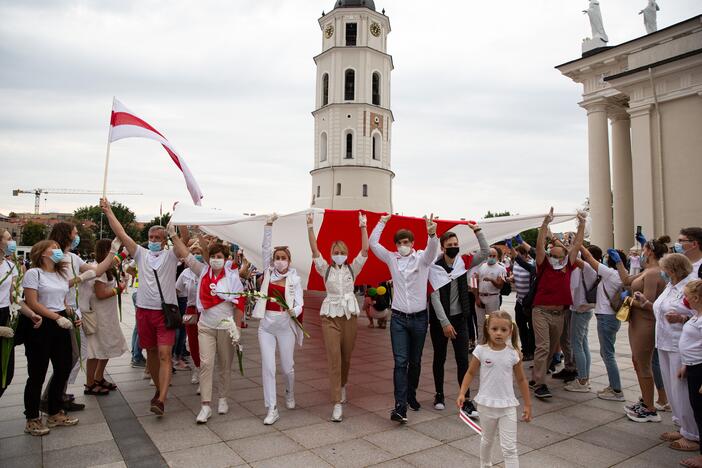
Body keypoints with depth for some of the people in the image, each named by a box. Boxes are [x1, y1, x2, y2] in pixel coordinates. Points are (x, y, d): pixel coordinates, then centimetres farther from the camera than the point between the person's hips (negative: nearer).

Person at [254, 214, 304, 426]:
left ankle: (289, 393, 40)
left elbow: (299, 304, -5)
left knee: (287, 367, 8)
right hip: (266, 325, 2)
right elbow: (265, 249, -5)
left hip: (286, 325, -1)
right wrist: (268, 225, -14)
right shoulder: (269, 272, 4)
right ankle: (272, 409, 8)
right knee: (268, 367, -2)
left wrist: (294, 310, -29)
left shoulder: (294, 279, -1)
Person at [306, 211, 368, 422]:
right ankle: (337, 404, -6)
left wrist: (363, 227, -13)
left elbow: (365, 250, -6)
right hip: (330, 317, -2)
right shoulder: (326, 269, 3)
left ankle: (342, 386, 41)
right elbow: (314, 251, -9)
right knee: (334, 359, -8)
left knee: (346, 357, 13)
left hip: (350, 316, 2)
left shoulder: (352, 269, 5)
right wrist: (310, 228, -19)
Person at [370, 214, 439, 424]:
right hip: (398, 317, 0)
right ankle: (400, 406, -9)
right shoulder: (392, 258, 4)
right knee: (400, 362, -7)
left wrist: (432, 234, -44)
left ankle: (411, 396, 32)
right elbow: (373, 243, 1)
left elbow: (432, 248, -24)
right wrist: (382, 222, -3)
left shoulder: (422, 258, -2)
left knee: (415, 361, 13)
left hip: (419, 317, 0)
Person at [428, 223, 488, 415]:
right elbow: (435, 297, -15)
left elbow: (485, 253, -9)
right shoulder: (435, 267, -13)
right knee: (440, 358, 12)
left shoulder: (463, 262, -1)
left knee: (463, 359, 1)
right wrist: (444, 323, -17)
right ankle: (439, 395, 28)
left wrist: (477, 230, -15)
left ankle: (466, 400, 6)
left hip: (460, 318, 2)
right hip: (439, 319, -2)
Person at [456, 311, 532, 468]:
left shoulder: (513, 353, -8)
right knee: (487, 439, 22)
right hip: (486, 404, 1)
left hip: (508, 406, -1)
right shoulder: (481, 350, -10)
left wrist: (527, 404, 6)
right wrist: (462, 393, -10)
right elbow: (471, 373, 0)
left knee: (509, 447, -1)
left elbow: (521, 380, 3)